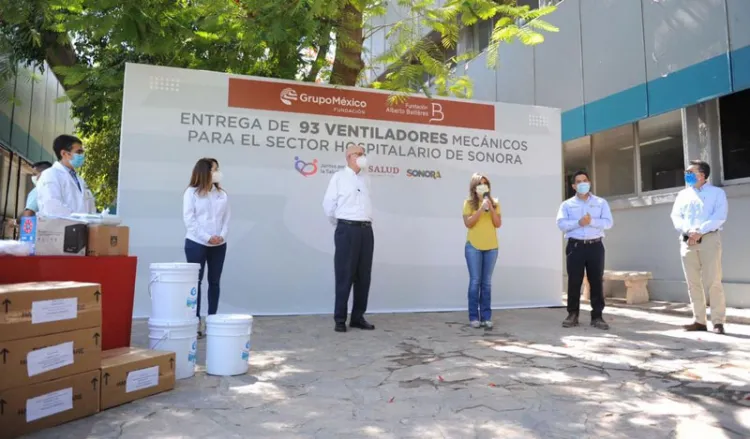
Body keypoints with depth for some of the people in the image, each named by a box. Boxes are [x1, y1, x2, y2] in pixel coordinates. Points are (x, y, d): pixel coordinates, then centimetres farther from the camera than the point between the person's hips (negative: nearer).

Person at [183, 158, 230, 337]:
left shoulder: (222, 193, 11)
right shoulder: (192, 192, -2)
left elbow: (226, 218, 7)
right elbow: (189, 219, -8)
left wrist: (222, 236, -9)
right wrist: (207, 237, -14)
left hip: (219, 245, 4)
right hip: (197, 243, -4)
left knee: (215, 282, 7)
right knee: (195, 281, 1)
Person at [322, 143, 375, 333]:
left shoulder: (366, 179, 14)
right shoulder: (339, 177, -1)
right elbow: (328, 204, 1)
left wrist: (367, 223, 13)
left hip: (366, 230, 5)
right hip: (347, 229, -5)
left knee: (364, 276, 6)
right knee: (345, 276, -3)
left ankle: (358, 317, 16)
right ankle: (340, 319, 5)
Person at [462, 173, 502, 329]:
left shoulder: (494, 202, 10)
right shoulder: (469, 203, 2)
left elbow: (498, 224, 3)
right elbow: (468, 223, -9)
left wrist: (491, 208, -9)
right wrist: (481, 209, -15)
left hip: (491, 247, 2)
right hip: (473, 246, -2)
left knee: (487, 283, 3)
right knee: (475, 281, -3)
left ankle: (486, 317, 7)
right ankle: (474, 317, 3)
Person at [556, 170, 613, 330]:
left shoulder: (601, 202, 10)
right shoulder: (567, 204, 9)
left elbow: (608, 222, -2)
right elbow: (561, 224, -6)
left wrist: (591, 221, -17)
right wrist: (578, 223, -19)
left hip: (595, 246, 1)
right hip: (575, 246, 0)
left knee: (597, 281, 1)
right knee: (574, 281, 0)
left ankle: (597, 316, 8)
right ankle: (572, 315, 7)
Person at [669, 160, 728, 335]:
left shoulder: (717, 192, 7)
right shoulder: (683, 194, 19)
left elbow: (719, 217, -7)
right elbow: (676, 217, 7)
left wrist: (700, 232, -17)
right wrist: (688, 231, -11)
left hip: (709, 239, -4)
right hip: (687, 241, 4)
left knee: (713, 282, -7)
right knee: (693, 283, 4)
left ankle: (718, 321, -2)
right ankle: (699, 320, 10)